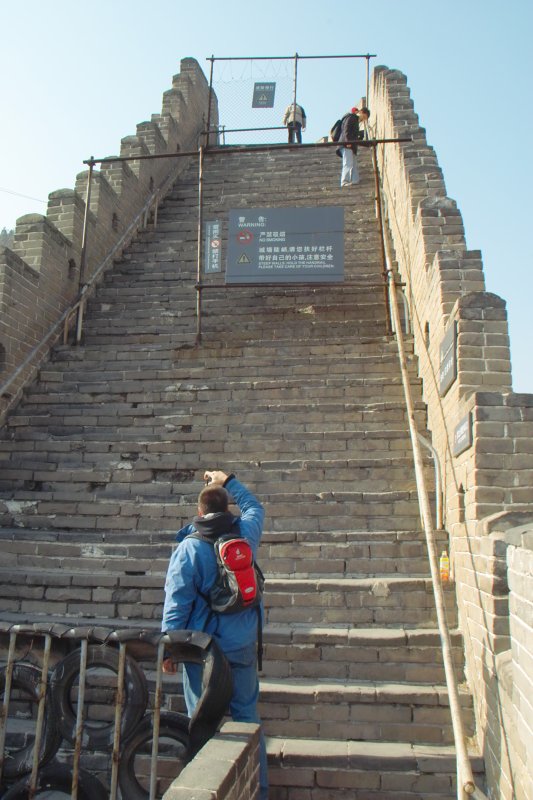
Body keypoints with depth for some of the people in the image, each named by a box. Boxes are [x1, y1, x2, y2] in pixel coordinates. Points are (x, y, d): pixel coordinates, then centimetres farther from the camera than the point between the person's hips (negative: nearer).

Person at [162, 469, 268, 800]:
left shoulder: (189, 547, -11)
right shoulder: (246, 533, -2)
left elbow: (176, 601, -11)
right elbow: (255, 506, 22)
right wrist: (229, 482, 31)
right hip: (243, 644, 4)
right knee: (247, 714, 14)